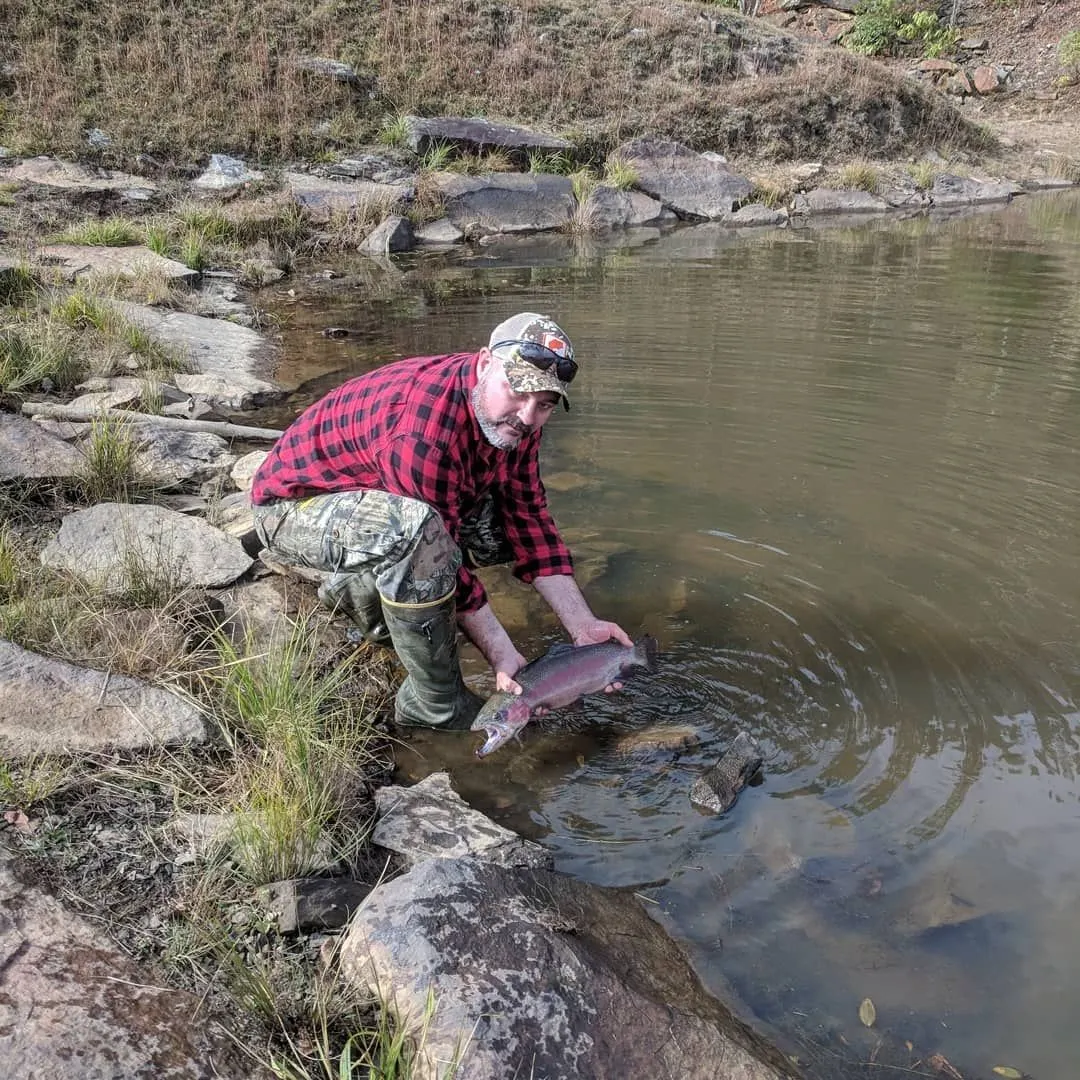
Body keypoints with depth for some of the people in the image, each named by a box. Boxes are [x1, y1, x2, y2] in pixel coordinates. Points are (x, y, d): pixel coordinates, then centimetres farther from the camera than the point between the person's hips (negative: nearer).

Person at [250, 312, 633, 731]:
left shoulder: (512, 417, -9)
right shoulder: (425, 426, -35)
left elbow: (530, 521, -6)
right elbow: (437, 550, -30)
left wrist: (582, 626, -12)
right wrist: (501, 654, -27)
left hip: (375, 498, 8)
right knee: (416, 530, -38)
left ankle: (358, 589, 11)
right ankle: (436, 707, -18)